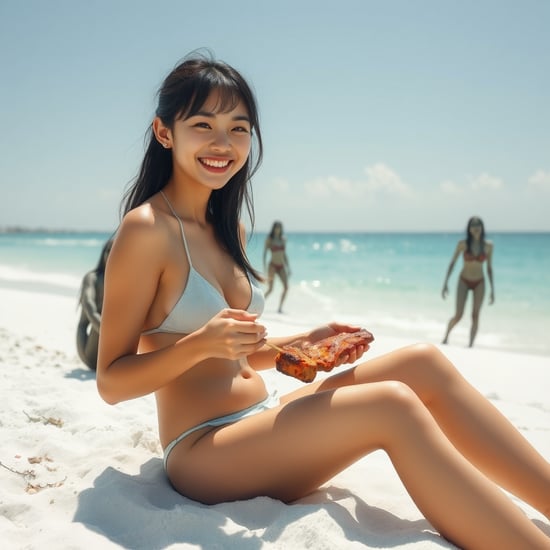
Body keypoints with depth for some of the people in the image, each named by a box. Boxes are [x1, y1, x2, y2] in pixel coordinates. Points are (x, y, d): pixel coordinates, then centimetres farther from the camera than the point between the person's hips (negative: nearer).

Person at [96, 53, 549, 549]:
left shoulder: (226, 229, 11)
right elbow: (111, 383, -11)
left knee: (422, 364, -8)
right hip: (202, 451, -7)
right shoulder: (146, 229, -12)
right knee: (392, 406, -26)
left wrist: (308, 342, 1)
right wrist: (200, 343, -26)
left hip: (260, 423, 7)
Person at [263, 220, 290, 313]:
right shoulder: (269, 239, -2)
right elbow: (265, 253, -4)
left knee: (286, 287, -8)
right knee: (270, 289, -10)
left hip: (281, 266, 5)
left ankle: (280, 307, 1)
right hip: (273, 266, -5)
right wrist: (264, 267, -12)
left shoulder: (283, 239, 11)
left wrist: (288, 267, 15)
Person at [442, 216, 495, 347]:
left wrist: (492, 290, 2)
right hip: (464, 281, -2)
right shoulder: (463, 243, -9)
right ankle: (446, 336, 21)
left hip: (479, 283, 2)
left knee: (475, 316, -2)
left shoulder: (488, 245, -4)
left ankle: (471, 345, 6)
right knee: (458, 315, -7)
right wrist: (445, 283, -10)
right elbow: (452, 263, -5)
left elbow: (489, 268, 3)